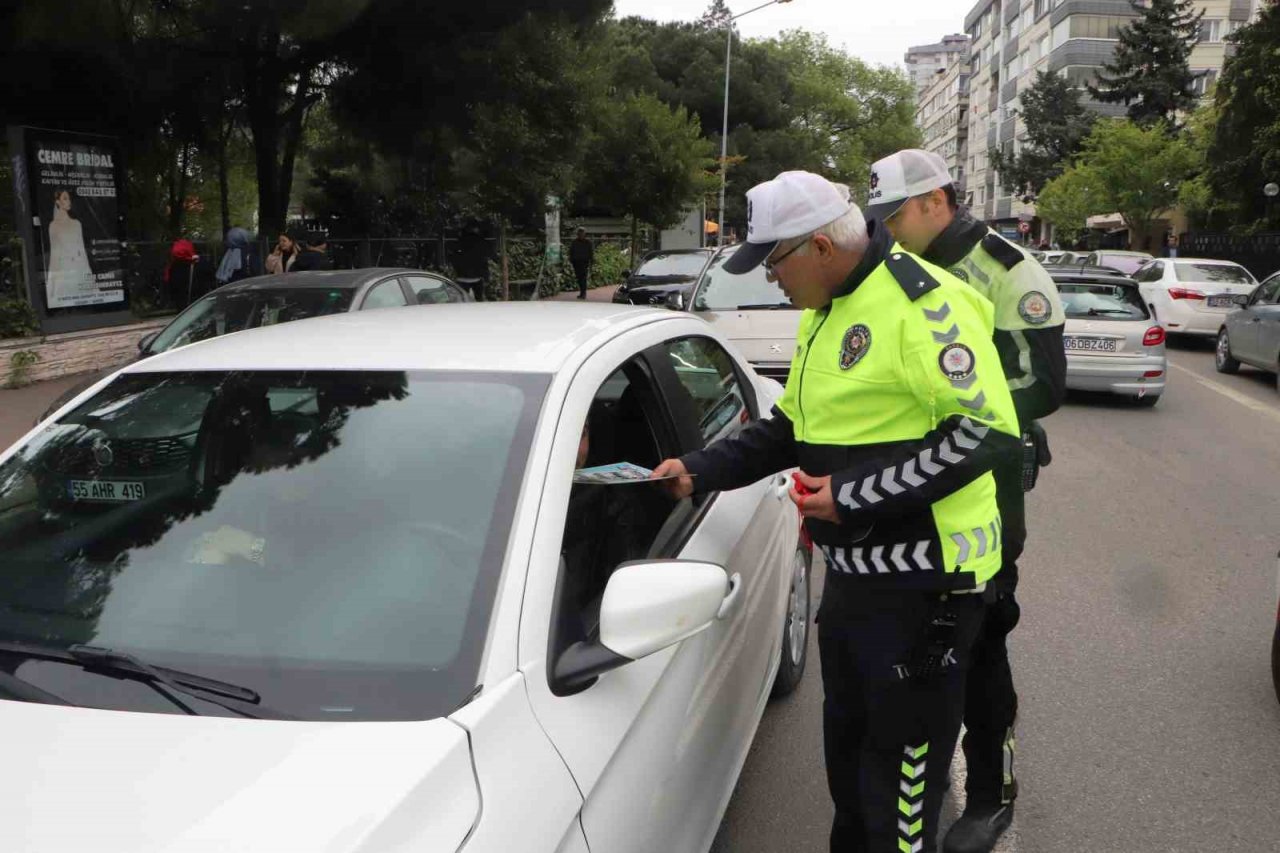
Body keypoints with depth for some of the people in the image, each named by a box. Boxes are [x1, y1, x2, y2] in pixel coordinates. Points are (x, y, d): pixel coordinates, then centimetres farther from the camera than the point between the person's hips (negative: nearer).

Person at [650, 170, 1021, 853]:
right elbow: (792, 425, 19)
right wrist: (700, 471, 9)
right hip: (852, 568, 9)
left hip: (922, 576, -9)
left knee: (901, 756, 4)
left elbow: (987, 430, -23)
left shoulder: (923, 302, -18)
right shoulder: (824, 310, 12)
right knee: (846, 739, 23)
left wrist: (853, 496, -22)